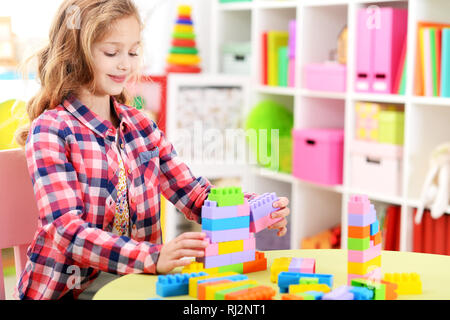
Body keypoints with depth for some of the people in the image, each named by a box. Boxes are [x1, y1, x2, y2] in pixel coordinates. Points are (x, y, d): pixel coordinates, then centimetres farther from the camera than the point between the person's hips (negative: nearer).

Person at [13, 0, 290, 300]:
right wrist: (153, 257, -34)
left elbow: (191, 194, 7)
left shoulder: (140, 125, 8)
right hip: (65, 289, -5)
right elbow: (67, 230, -20)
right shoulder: (50, 130, -10)